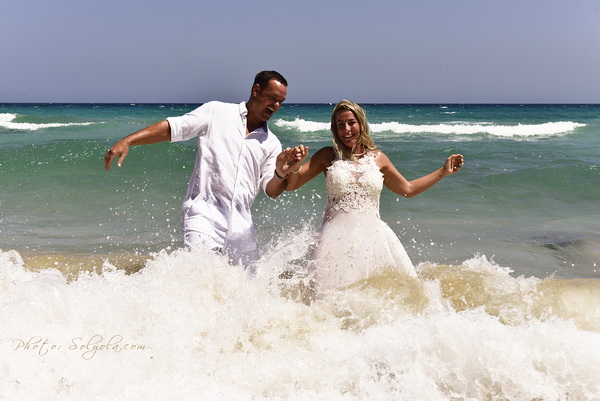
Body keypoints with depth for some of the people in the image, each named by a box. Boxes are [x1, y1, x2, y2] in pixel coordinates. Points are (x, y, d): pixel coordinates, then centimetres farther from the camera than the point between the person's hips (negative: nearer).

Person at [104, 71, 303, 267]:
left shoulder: (271, 143, 15)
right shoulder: (216, 112, 6)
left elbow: (271, 191, 10)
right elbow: (171, 128, 2)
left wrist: (281, 174, -13)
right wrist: (126, 141, -9)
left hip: (240, 224, 5)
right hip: (204, 212, -5)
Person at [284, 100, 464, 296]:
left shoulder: (378, 158, 12)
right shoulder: (328, 156, 7)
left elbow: (408, 189, 25)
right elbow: (291, 185, 7)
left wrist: (443, 171, 24)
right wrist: (295, 164, -14)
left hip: (373, 234, 2)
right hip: (338, 234, -2)